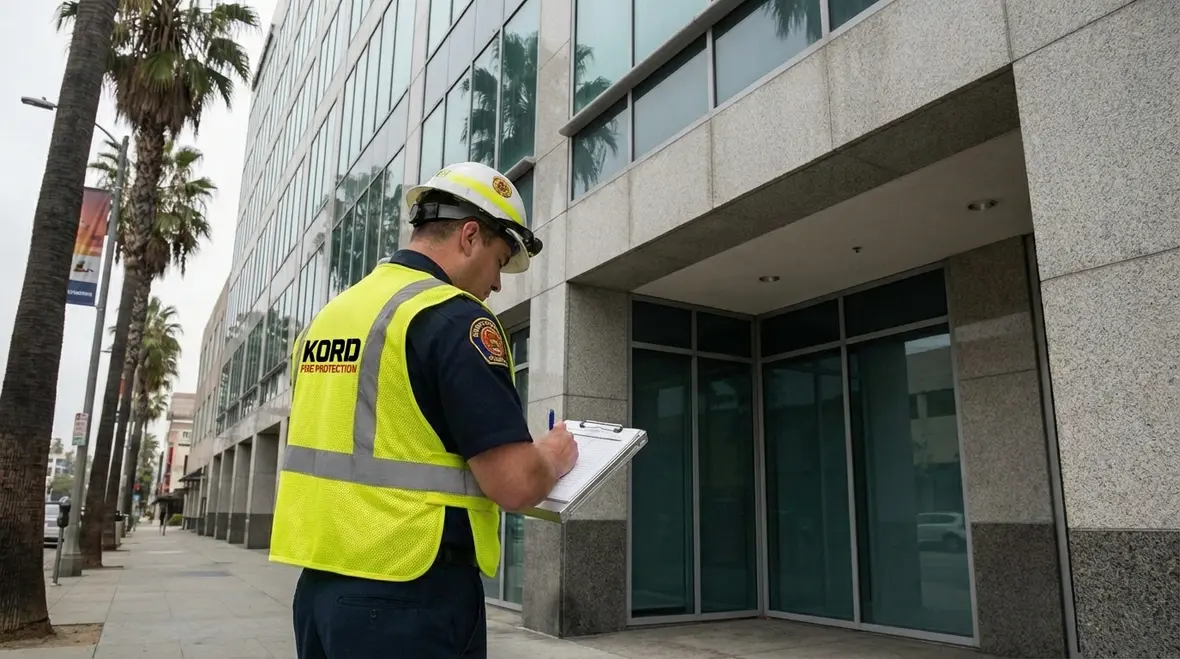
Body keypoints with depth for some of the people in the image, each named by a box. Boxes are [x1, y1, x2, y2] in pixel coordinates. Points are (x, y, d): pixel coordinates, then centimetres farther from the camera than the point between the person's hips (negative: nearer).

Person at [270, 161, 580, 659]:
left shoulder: (330, 314, 10)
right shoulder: (455, 317, -15)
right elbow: (516, 485, -20)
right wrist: (556, 456, 1)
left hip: (319, 583, 8)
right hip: (410, 594, -7)